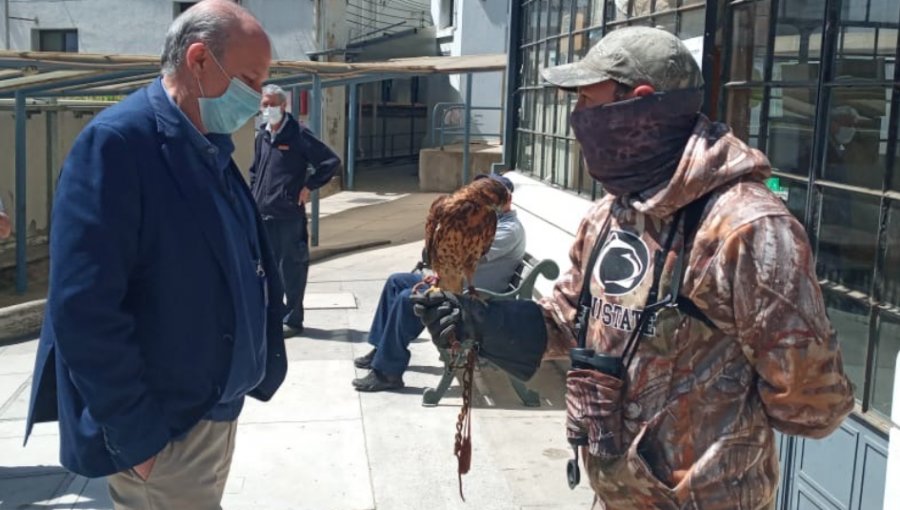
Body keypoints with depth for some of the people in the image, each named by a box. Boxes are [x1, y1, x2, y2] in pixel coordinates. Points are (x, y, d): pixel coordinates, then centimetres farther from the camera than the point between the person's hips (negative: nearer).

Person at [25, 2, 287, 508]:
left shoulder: (212, 150, 8)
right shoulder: (117, 141, -18)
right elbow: (84, 309, -23)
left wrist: (257, 368, 11)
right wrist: (138, 435, -20)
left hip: (216, 410, 8)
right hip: (161, 431, -8)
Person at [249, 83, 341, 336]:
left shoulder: (298, 134, -8)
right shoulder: (262, 135, 12)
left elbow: (332, 161, -10)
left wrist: (308, 186, -10)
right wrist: (254, 194, 15)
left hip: (289, 214, -7)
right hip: (262, 213, 7)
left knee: (291, 268, 0)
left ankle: (293, 320, 9)